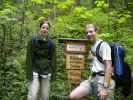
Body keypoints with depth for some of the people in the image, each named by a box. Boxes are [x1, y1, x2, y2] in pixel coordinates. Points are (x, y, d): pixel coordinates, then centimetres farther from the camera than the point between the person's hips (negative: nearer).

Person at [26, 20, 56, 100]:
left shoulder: (51, 43, 7)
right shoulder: (33, 40, 0)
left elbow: (53, 60, 8)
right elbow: (29, 58, -3)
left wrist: (53, 73, 3)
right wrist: (29, 73, -9)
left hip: (46, 72, 2)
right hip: (35, 72, -2)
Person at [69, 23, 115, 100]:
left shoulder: (103, 45, -6)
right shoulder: (90, 46, 15)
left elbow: (109, 67, -14)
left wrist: (105, 87, -20)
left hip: (103, 79, -7)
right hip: (92, 79, 7)